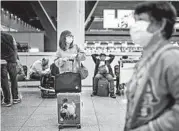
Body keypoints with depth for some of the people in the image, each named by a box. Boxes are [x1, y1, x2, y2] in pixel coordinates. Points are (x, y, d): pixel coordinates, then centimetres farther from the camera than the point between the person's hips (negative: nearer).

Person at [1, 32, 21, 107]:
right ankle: (15, 98, 21)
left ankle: (7, 101, 8)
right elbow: (15, 50, 7)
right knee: (13, 80, 15)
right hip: (11, 61, 3)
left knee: (4, 82, 4)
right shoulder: (10, 37, 6)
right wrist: (15, 61, 11)